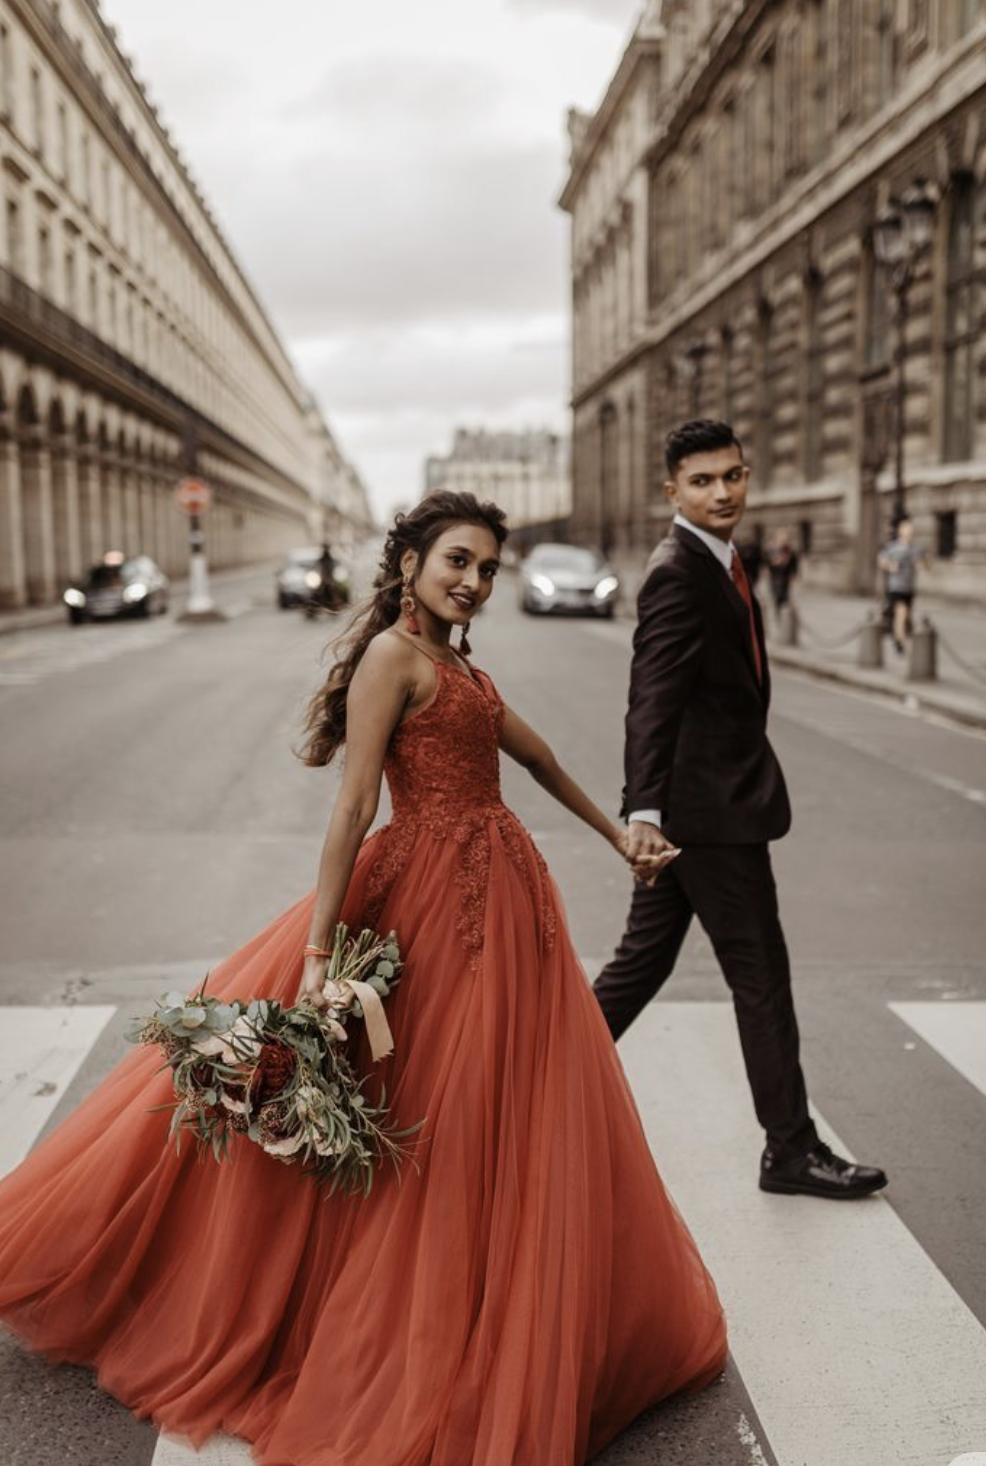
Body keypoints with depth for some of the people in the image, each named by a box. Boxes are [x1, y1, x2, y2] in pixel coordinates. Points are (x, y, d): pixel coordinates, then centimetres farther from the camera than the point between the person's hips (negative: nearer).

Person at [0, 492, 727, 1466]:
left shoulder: (459, 670, 15)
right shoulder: (393, 655, -12)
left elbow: (536, 758, 26)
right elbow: (352, 805, -18)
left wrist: (616, 835, 36)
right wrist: (320, 950, -21)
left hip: (502, 902, 9)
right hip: (439, 901, -9)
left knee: (514, 1128, 17)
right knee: (434, 1138, 0)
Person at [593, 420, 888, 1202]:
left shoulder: (716, 563, 15)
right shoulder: (679, 573, -17)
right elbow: (651, 702, -27)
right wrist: (644, 811, -36)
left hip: (698, 806, 10)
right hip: (712, 810, -10)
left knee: (644, 960, 16)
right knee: (761, 977, 1)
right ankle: (791, 1149, 14)